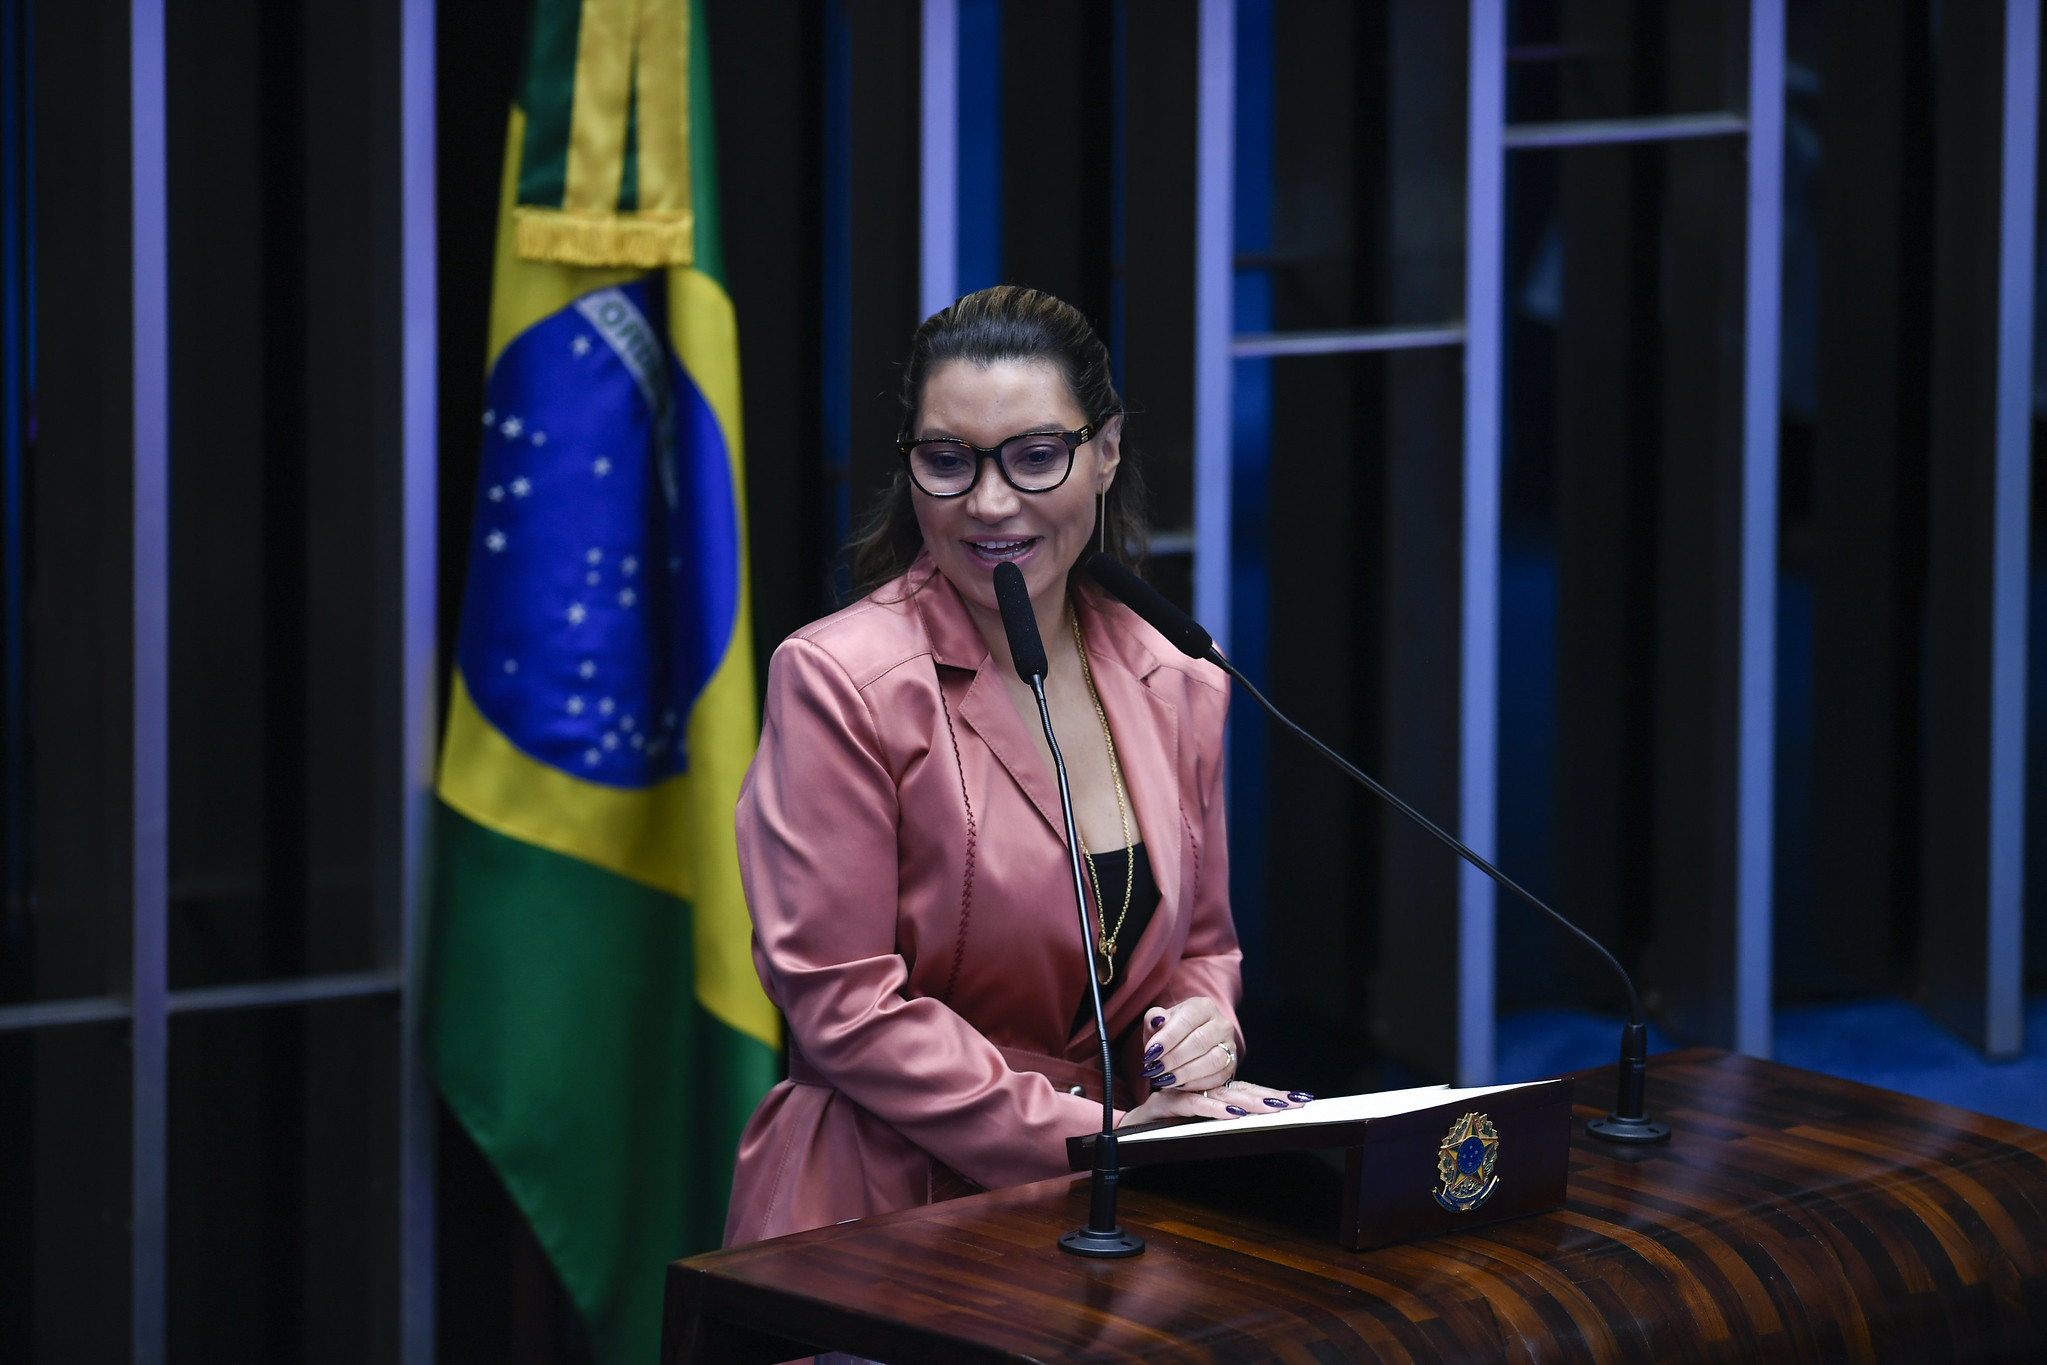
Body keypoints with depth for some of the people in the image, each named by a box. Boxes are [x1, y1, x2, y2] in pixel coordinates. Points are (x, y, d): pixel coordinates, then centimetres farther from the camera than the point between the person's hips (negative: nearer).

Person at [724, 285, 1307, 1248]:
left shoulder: (1180, 691, 12)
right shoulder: (836, 681, -7)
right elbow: (842, 1002, -11)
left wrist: (1203, 1027, -1)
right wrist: (1095, 1134, -16)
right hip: (885, 1198, -6)